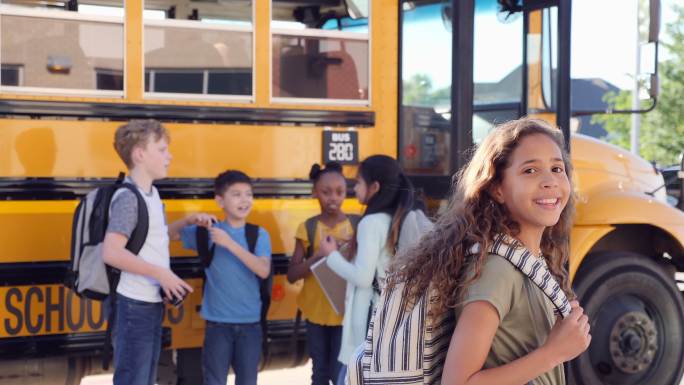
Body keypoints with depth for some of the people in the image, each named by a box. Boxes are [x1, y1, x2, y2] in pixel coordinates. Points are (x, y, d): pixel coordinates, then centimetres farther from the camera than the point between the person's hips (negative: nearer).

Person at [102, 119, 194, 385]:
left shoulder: (152, 193, 10)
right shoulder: (128, 198, -18)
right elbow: (111, 253, -27)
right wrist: (161, 274, -22)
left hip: (153, 302, 9)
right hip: (135, 305, -9)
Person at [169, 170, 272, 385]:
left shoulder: (259, 234, 0)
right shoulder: (207, 232, 1)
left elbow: (263, 271, -15)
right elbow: (169, 234, 3)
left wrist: (230, 243, -22)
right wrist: (191, 220, -15)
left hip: (250, 322, 1)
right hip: (218, 321, -1)